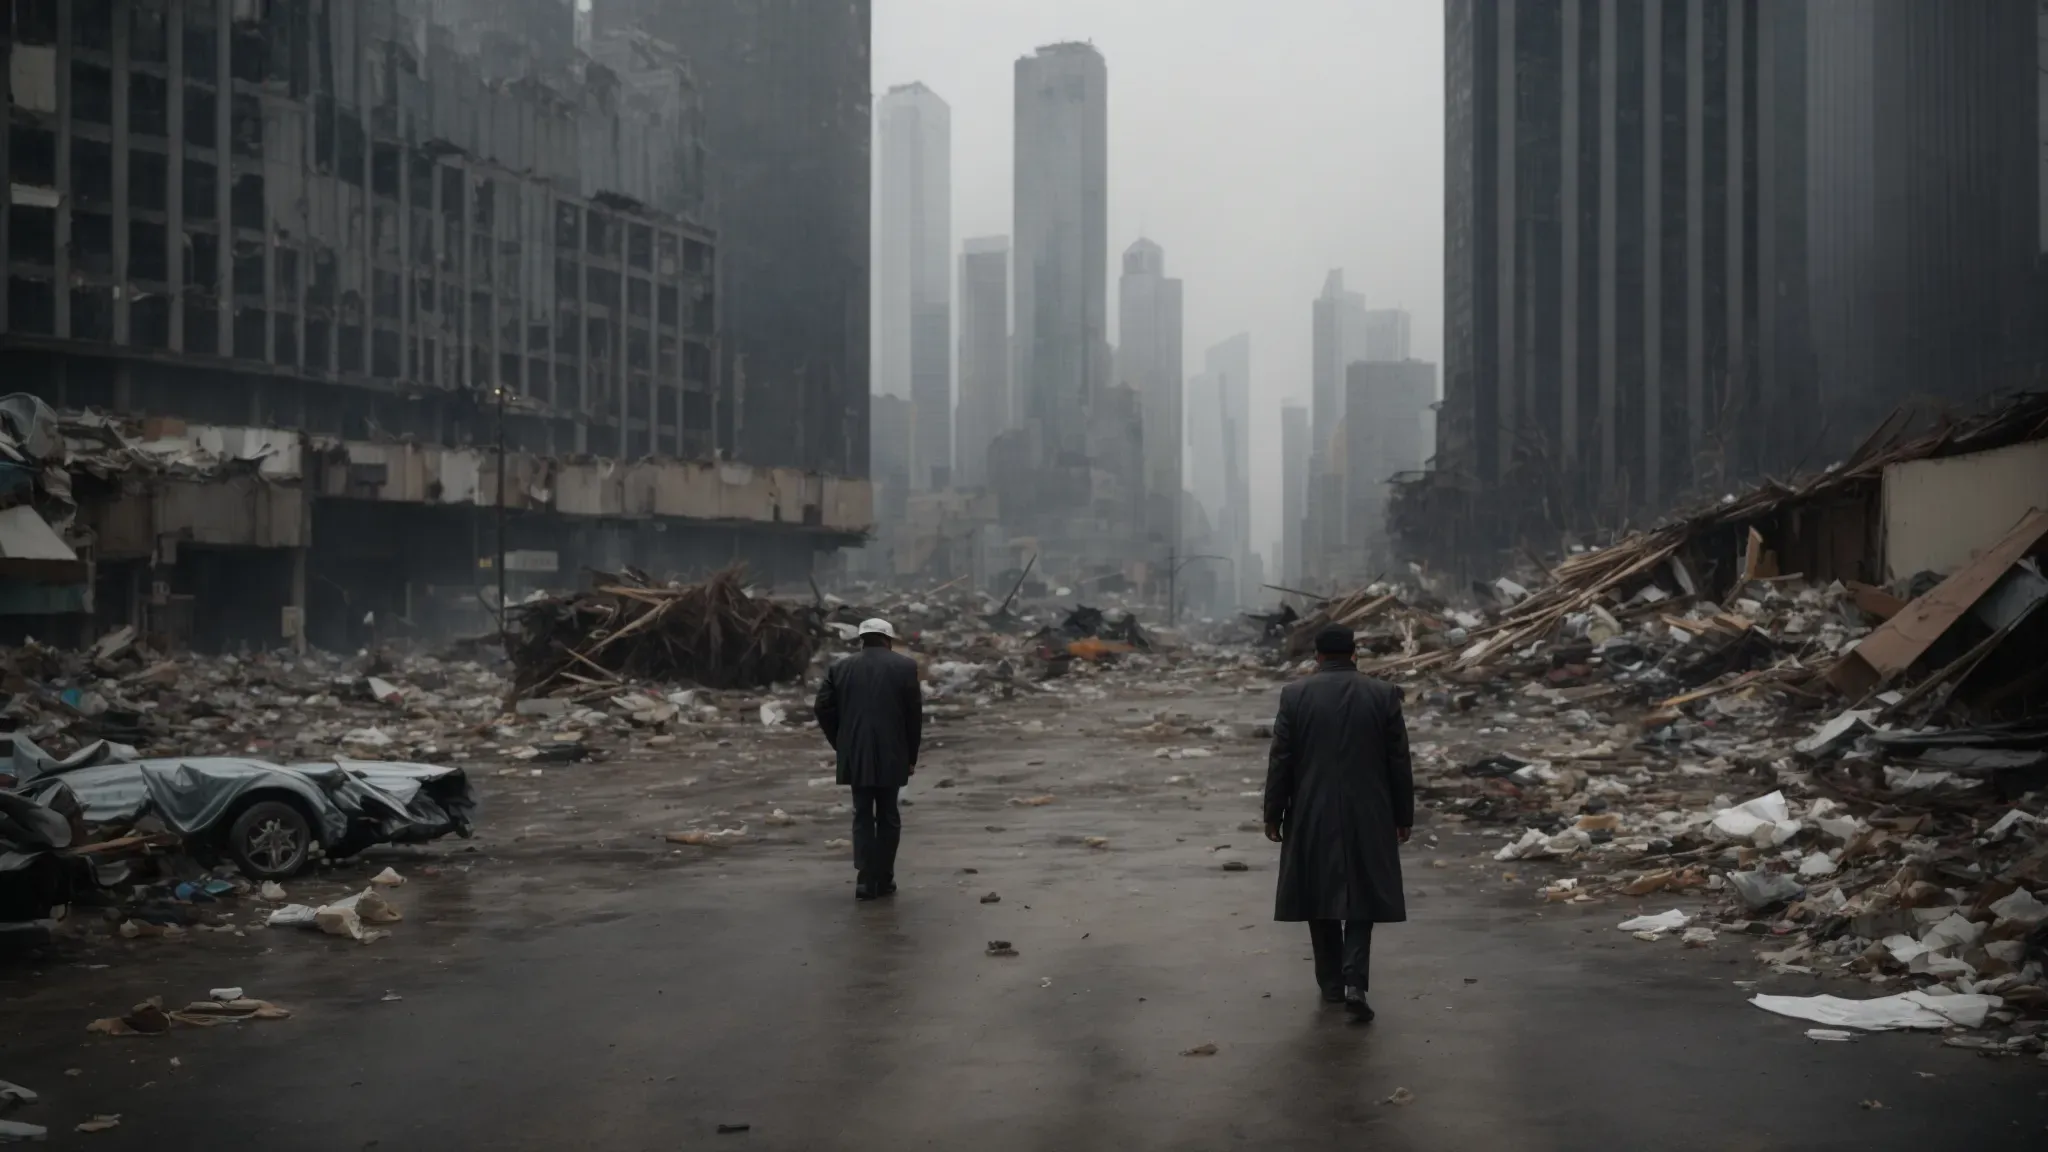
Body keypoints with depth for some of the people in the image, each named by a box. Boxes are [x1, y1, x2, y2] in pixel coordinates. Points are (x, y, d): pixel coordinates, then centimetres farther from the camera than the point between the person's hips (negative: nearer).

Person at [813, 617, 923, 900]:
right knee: (888, 816, 9)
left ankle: (865, 879, -2)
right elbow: (915, 713, -1)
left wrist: (841, 746, 11)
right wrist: (911, 756, 6)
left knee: (862, 816, 8)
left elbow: (822, 708, 1)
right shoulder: (905, 666, 1)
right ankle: (884, 880, 12)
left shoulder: (840, 668, 6)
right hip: (891, 755, -1)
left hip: (855, 756, 1)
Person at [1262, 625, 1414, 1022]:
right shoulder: (1384, 694, -3)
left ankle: (1331, 982, 18)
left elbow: (1280, 761, -4)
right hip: (1368, 815, 0)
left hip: (1312, 815, 0)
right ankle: (1354, 981, -9)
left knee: (1321, 894, 12)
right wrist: (1403, 815, 8)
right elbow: (1399, 761, 0)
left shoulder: (1295, 694, -4)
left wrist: (1273, 814, 4)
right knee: (1361, 895, 7)